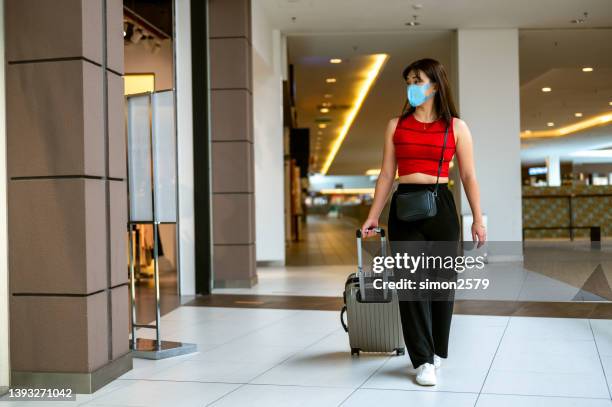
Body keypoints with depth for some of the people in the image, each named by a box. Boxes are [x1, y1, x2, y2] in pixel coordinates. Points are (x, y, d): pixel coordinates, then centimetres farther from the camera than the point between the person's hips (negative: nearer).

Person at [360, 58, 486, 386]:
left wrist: (477, 219, 1)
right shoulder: (396, 126, 9)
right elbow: (386, 175, 9)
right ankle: (423, 361, 2)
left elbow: (468, 177, 5)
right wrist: (373, 216, 3)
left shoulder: (456, 127, 4)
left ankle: (437, 352, 24)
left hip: (441, 207, -1)